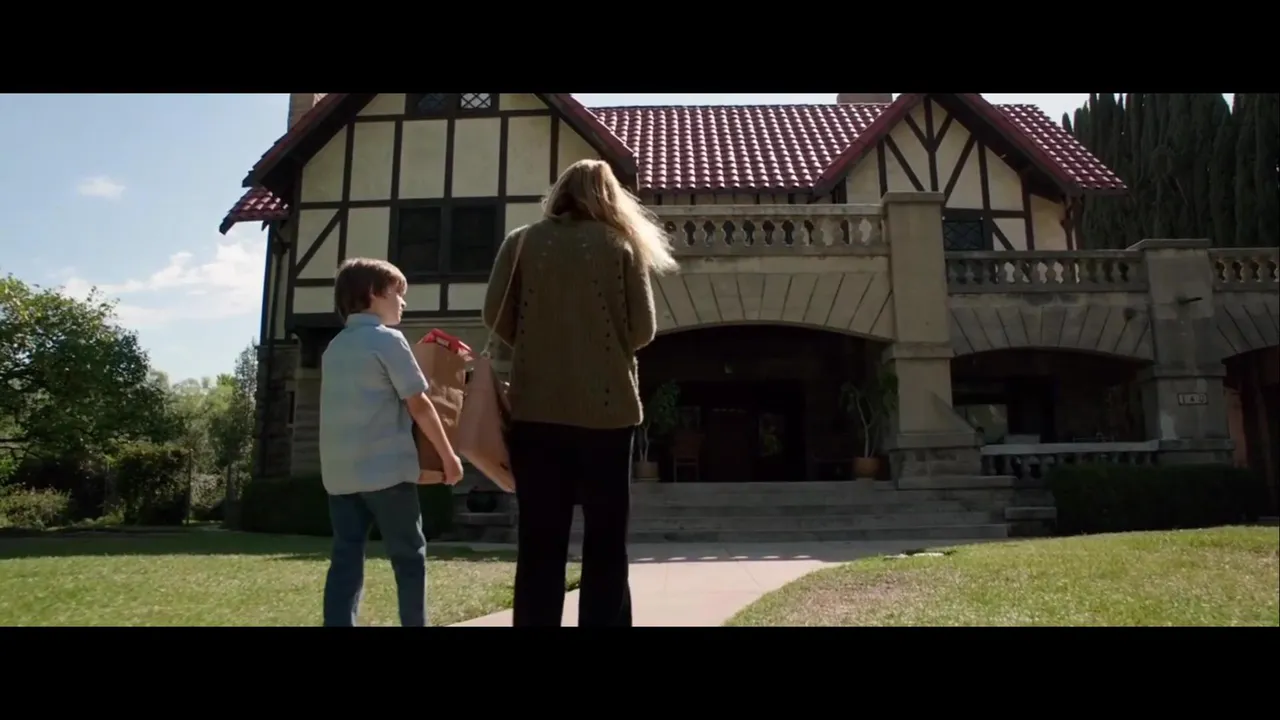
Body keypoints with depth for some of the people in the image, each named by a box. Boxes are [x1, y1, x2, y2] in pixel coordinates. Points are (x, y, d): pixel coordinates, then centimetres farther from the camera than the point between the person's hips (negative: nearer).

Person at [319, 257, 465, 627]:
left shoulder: (334, 347, 16)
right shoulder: (387, 339, -6)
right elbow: (419, 405, -8)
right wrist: (449, 455, -1)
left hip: (340, 470, 7)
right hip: (385, 468, -7)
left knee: (346, 558, 5)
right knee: (409, 555, 5)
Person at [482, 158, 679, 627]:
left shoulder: (522, 242, 6)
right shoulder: (622, 244, 3)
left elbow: (496, 316, 1)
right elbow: (642, 329, -1)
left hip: (535, 409, 1)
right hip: (606, 408, -1)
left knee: (539, 543, 8)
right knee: (605, 541, 9)